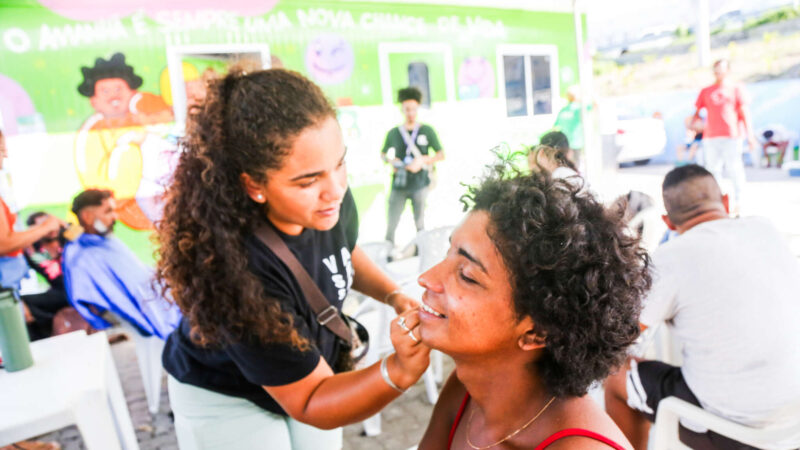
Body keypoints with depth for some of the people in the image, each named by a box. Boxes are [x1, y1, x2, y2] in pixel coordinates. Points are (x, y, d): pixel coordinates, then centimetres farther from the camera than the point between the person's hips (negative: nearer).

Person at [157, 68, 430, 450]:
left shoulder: (329, 201, -23)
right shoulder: (240, 271, -39)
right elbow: (310, 404, -28)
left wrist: (396, 298, -14)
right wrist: (399, 372, -45)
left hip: (312, 368, 5)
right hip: (226, 401, -5)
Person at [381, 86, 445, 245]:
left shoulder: (427, 131, 3)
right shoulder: (393, 133, 6)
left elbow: (441, 155, 4)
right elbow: (383, 154, 18)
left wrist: (422, 161, -11)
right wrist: (391, 161, -4)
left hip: (420, 184, 0)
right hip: (399, 185, 1)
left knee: (420, 223, 9)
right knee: (392, 223, -2)